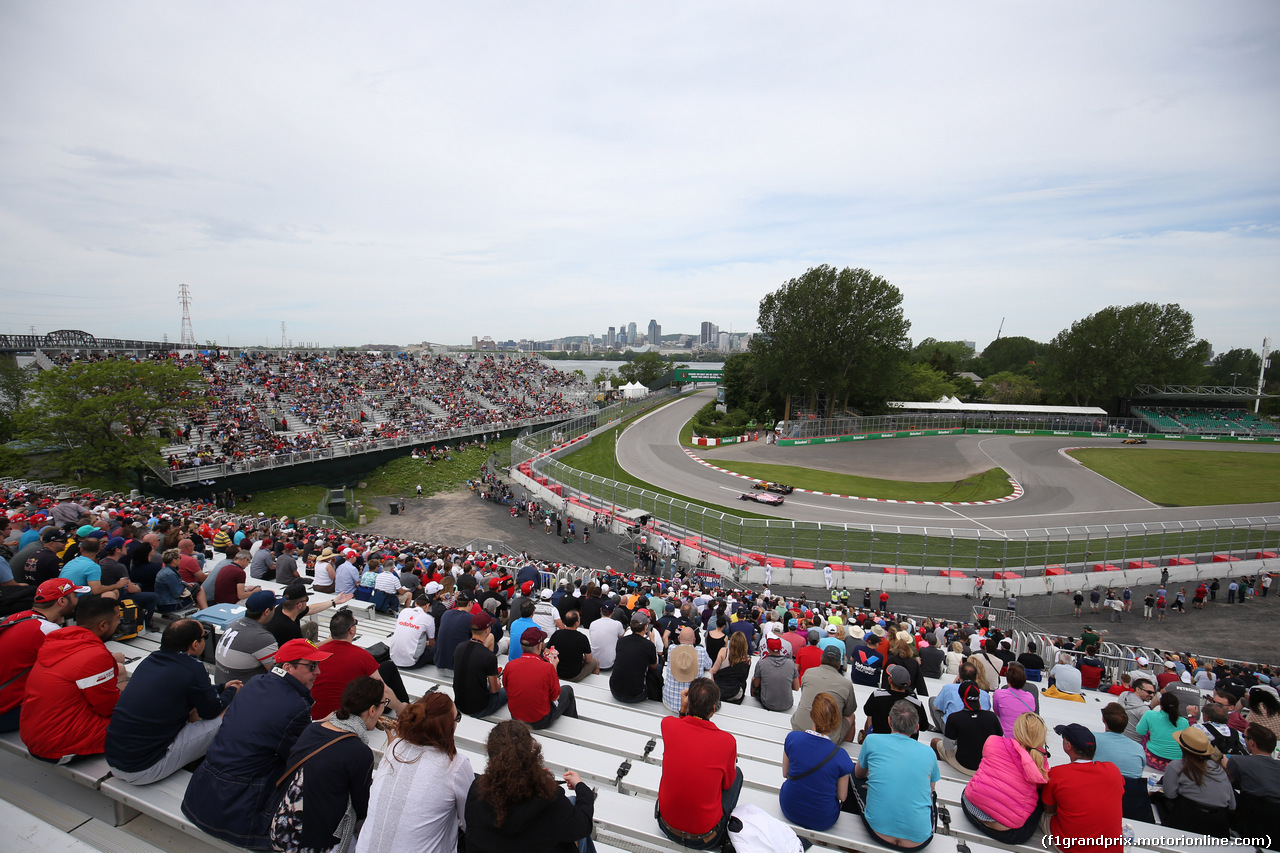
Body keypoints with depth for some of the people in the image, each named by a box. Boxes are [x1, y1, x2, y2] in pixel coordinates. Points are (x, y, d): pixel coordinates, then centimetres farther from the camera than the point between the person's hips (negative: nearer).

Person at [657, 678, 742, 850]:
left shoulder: (667, 724, -18)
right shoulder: (727, 741, -22)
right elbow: (727, 784, -1)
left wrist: (682, 710, -3)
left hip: (667, 825, 2)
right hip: (706, 839, -2)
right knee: (737, 772, 18)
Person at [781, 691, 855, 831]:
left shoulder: (792, 738, -18)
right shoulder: (840, 755, -22)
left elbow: (785, 773, -1)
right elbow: (842, 796, -8)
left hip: (789, 811, 2)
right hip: (822, 821, -1)